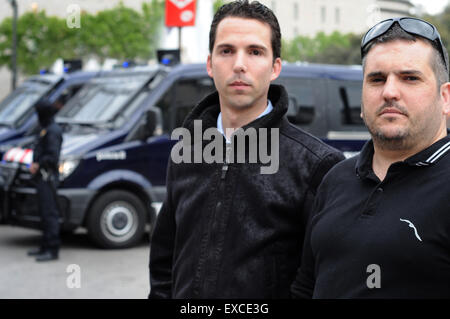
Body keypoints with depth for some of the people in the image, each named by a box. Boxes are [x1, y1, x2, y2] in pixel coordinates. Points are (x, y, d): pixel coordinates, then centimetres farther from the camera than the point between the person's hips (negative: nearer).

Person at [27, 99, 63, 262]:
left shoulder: (52, 131, -14)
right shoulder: (45, 129, 18)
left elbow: (52, 156, -21)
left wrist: (38, 165, -11)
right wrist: (36, 164, 8)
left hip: (48, 177, -11)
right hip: (43, 177, 11)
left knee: (50, 213, -11)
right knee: (44, 213, 15)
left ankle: (52, 250, -11)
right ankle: (45, 247, 22)